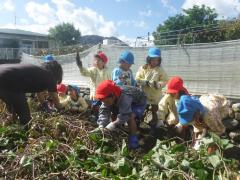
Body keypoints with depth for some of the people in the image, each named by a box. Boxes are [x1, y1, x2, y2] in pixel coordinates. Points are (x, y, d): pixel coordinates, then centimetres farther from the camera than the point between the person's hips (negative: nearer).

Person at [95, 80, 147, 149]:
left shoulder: (124, 97, -45)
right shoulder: (109, 98, -23)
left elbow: (123, 116, -47)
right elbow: (103, 112, -27)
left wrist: (110, 127, -50)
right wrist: (101, 127, -39)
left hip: (139, 102, -7)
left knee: (130, 117, -31)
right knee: (113, 115, -5)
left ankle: (133, 139, -13)